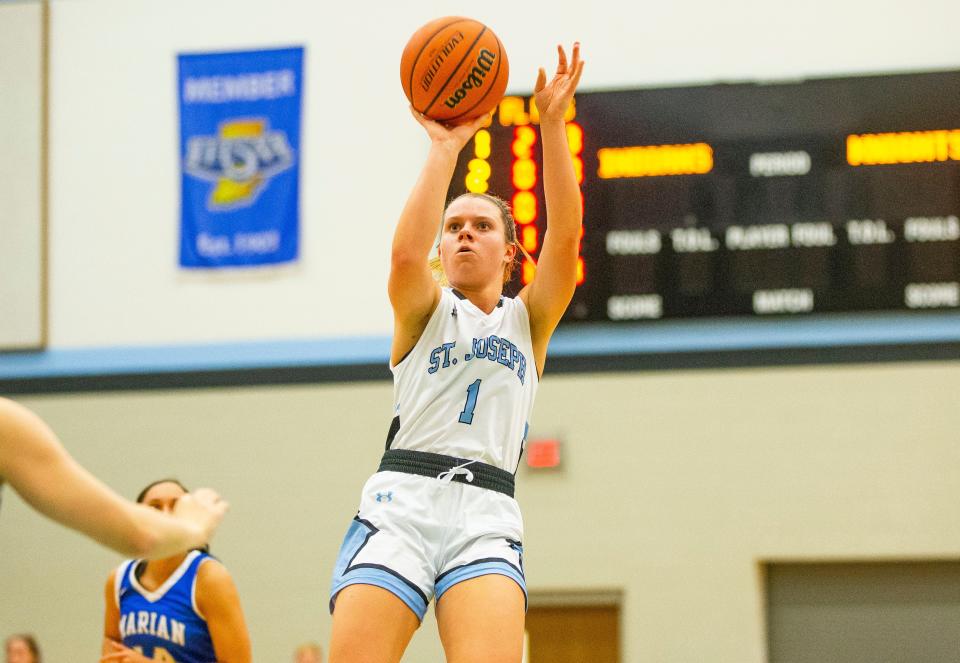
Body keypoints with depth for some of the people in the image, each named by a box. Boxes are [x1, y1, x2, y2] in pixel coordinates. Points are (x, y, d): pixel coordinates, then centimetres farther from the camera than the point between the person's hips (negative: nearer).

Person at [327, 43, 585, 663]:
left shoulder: (528, 320, 19)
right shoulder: (423, 310, 17)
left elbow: (564, 239, 2)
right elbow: (406, 253, -7)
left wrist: (552, 124, -6)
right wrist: (445, 148, -9)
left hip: (487, 516, 0)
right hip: (400, 502, 0)